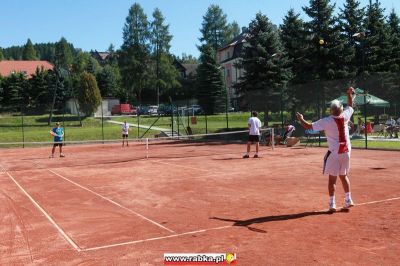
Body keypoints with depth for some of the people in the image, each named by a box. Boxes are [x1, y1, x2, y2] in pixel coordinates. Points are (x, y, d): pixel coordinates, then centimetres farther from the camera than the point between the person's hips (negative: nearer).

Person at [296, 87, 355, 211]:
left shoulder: (326, 121, -15)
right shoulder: (345, 116, -3)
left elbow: (308, 126, -9)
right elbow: (350, 107, 19)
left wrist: (301, 119, 9)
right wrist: (350, 94, 31)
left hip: (334, 152, -5)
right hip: (346, 151, 5)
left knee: (332, 179, 2)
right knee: (344, 176, 18)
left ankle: (332, 204, 3)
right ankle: (348, 200, 23)